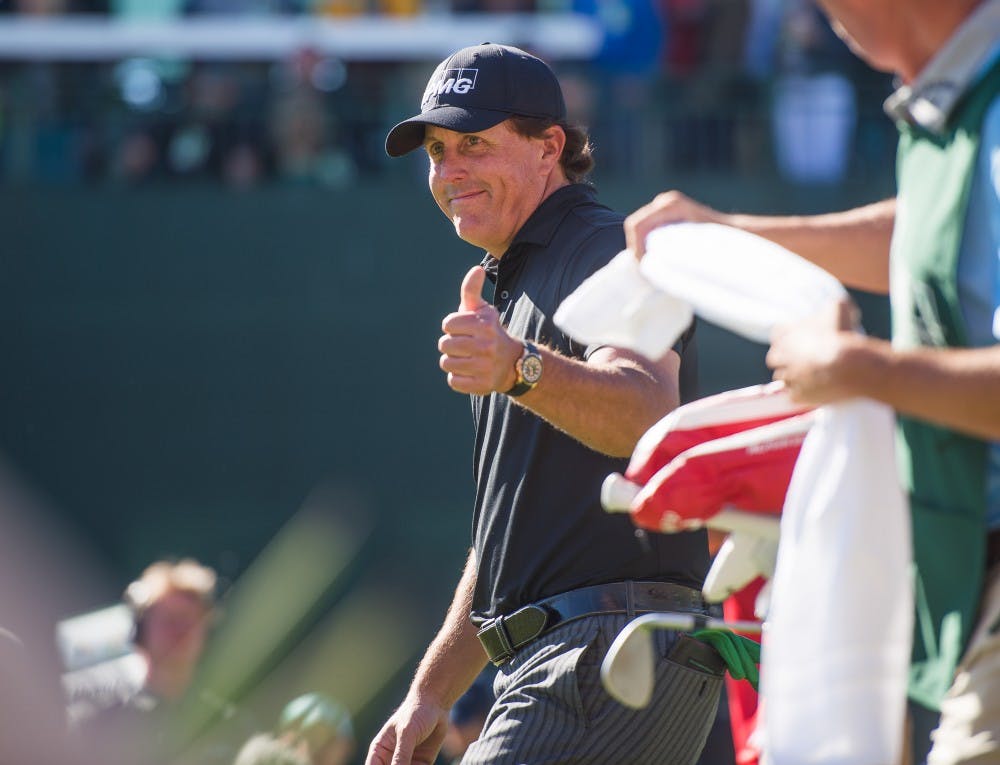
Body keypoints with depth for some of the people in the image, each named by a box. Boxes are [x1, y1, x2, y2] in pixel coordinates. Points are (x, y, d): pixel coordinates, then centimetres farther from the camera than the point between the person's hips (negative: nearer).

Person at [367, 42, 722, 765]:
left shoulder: (608, 251, -7)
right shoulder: (512, 285, 24)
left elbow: (648, 414, -31)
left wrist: (520, 370, -49)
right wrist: (431, 693, 23)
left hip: (621, 652, -10)